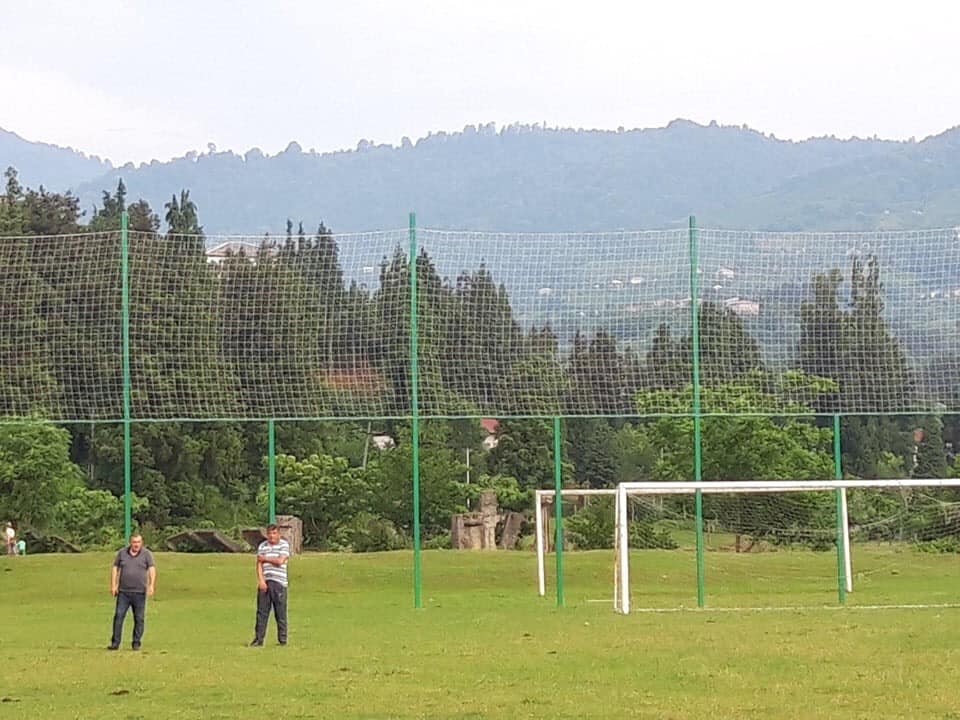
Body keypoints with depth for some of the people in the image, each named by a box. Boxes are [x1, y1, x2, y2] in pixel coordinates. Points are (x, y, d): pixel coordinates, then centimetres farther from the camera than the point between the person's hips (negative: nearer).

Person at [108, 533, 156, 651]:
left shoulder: (146, 554, 1)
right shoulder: (122, 553, 7)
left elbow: (152, 570, -7)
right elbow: (115, 568, 11)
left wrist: (151, 586, -20)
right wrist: (113, 585, 2)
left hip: (139, 592, -1)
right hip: (123, 592, 1)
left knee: (139, 618, 2)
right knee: (118, 616, -5)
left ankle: (136, 643, 11)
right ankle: (115, 642, -2)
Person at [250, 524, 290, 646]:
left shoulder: (284, 545, 3)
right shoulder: (262, 546, 13)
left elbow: (280, 561, -10)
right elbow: (259, 564, 6)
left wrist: (265, 558, 1)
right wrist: (261, 581, -6)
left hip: (279, 582, -3)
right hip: (264, 582, 3)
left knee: (280, 612, -3)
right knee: (261, 612, 1)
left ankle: (283, 639, 3)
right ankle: (258, 639, 4)